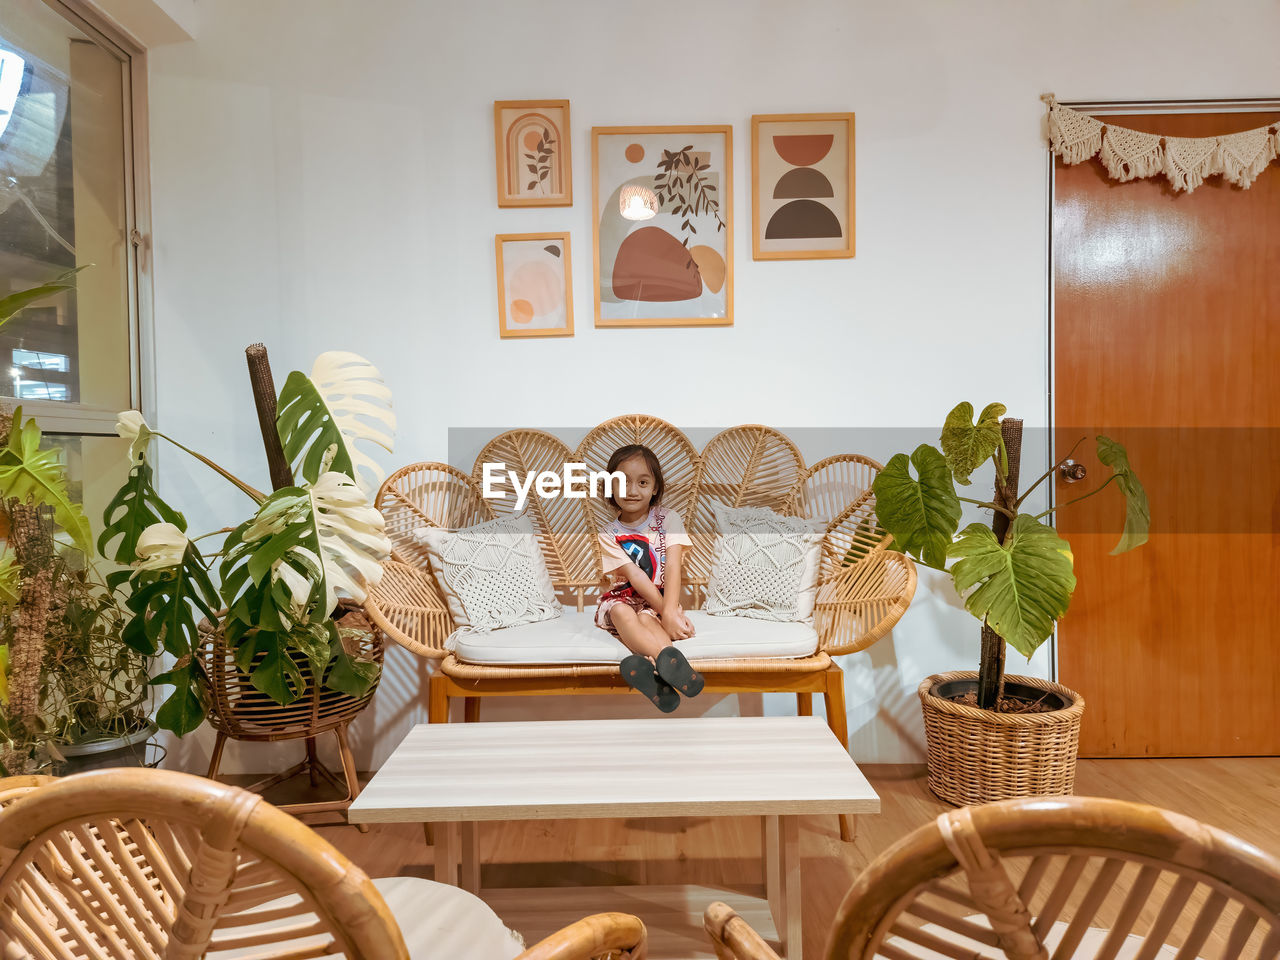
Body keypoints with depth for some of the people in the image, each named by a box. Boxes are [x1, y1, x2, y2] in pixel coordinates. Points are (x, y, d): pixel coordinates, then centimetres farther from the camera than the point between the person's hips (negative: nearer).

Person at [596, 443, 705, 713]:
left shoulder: (668, 518, 0)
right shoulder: (609, 533, -2)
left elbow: (672, 566, -14)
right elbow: (634, 576, -13)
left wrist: (669, 610, -31)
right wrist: (669, 615, -25)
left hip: (662, 599, 0)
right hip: (625, 597, 0)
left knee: (646, 618, -34)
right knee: (621, 612, -36)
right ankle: (669, 659, -60)